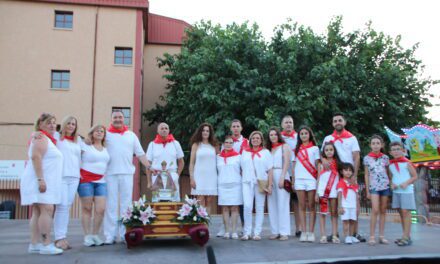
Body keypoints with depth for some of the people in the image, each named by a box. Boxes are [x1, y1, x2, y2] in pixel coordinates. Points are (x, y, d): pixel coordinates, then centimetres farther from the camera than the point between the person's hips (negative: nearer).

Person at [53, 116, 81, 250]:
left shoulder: (78, 140, 20)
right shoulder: (56, 137, 6)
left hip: (74, 177, 5)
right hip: (60, 176, -5)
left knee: (67, 207, 5)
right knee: (62, 206, -11)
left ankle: (63, 236, 9)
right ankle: (59, 238, -8)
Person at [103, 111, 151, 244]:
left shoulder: (131, 135, 14)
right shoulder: (106, 134, 7)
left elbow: (140, 154, 12)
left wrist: (149, 167, 4)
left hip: (127, 173, 2)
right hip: (110, 174, -2)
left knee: (126, 205, 4)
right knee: (111, 205, 2)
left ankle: (125, 234, 11)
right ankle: (110, 236, 8)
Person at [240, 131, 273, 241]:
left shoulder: (266, 152, 10)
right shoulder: (245, 152, 15)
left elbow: (270, 170, 4)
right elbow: (242, 168, 15)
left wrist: (270, 185, -3)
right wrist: (240, 181, 6)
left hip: (261, 183, 0)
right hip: (247, 182, 1)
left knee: (259, 208, 3)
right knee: (247, 206, -12)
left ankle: (257, 233, 9)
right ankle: (247, 232, -2)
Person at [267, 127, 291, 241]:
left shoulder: (284, 146, 5)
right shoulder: (268, 148, 17)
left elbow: (286, 162, -4)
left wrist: (282, 178, -14)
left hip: (281, 175, -4)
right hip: (270, 177, 4)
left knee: (282, 204, -6)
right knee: (272, 205, 2)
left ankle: (284, 232, -3)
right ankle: (275, 231, 8)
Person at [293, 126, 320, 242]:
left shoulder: (314, 148, 9)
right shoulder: (296, 149, 15)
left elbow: (317, 165, 5)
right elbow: (294, 166, 14)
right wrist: (293, 180, 6)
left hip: (311, 180, -2)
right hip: (299, 180, 2)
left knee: (311, 206, -1)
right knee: (302, 206, 1)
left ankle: (311, 232, 2)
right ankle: (304, 232, 4)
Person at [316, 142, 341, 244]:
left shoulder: (337, 163, 8)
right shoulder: (321, 163, 7)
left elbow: (340, 177, 6)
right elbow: (318, 178, 6)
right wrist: (316, 193, 1)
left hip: (334, 190, 0)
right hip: (322, 190, 0)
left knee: (334, 213, 3)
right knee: (323, 213, 0)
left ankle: (334, 235, 7)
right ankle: (323, 236, 2)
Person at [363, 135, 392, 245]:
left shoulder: (385, 158, 5)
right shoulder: (367, 158, 1)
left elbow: (388, 173, 10)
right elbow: (366, 175, 5)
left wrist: (391, 185, 3)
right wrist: (367, 190, 3)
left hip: (385, 186, 2)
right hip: (374, 187, -2)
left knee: (383, 211, 7)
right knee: (375, 210, -12)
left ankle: (381, 235, 13)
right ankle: (372, 236, -6)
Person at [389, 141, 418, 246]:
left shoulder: (407, 162, -4)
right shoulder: (390, 164, 9)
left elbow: (415, 176, -3)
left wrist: (406, 183, -18)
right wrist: (392, 184, -3)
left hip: (406, 191, -5)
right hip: (396, 191, 6)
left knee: (406, 211, -8)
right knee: (401, 212, 9)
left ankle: (406, 237, -7)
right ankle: (407, 236, 18)